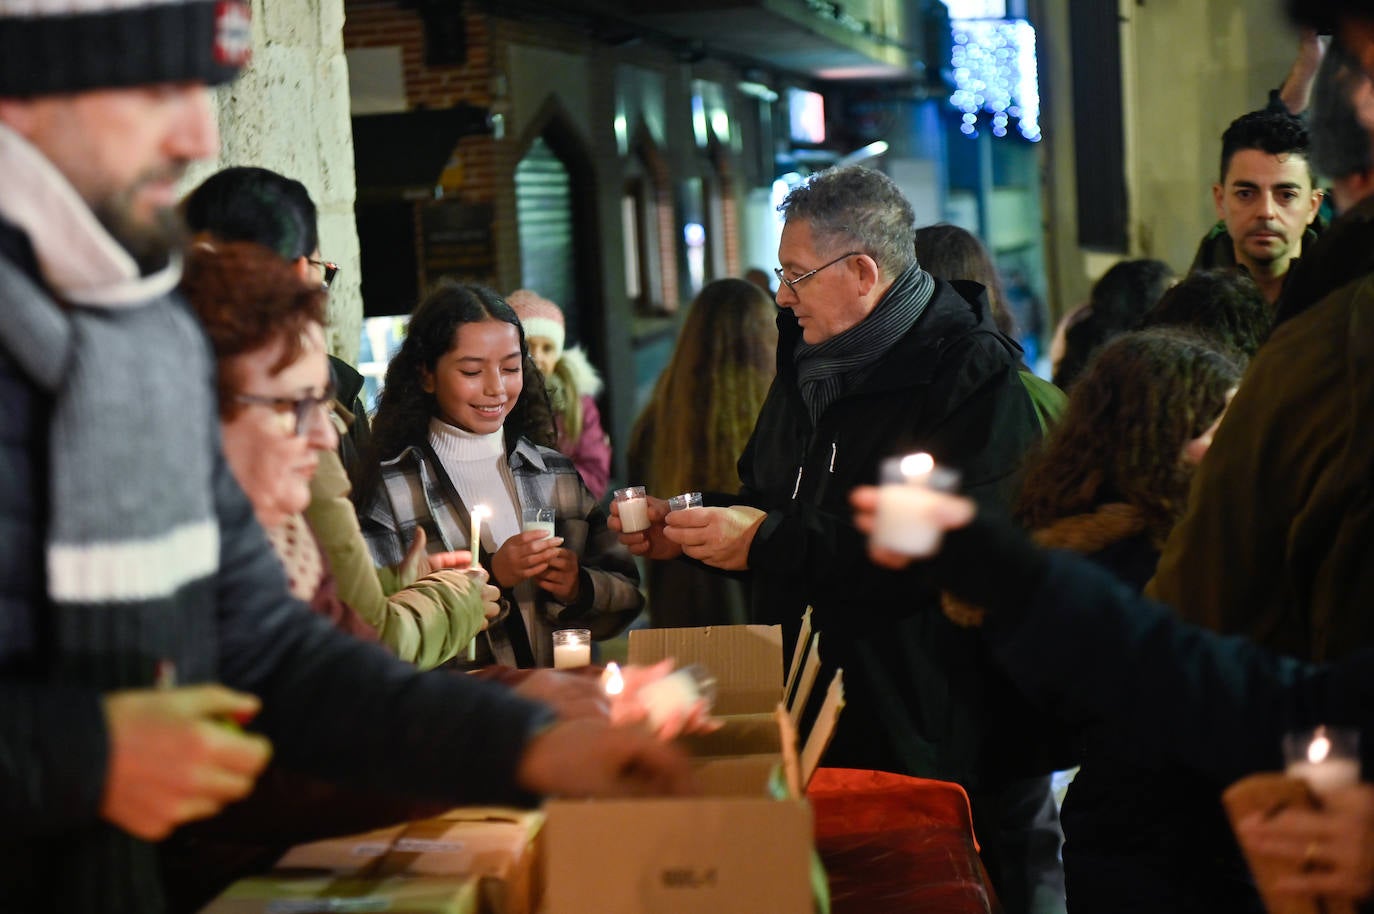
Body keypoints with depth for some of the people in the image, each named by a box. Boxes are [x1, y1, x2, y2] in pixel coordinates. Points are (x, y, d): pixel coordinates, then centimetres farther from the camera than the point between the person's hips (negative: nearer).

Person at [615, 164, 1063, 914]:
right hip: (812, 717, 7)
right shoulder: (808, 361, 15)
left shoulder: (970, 371, -13)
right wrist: (684, 529, 7)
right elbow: (770, 501, 27)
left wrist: (767, 541, -24)